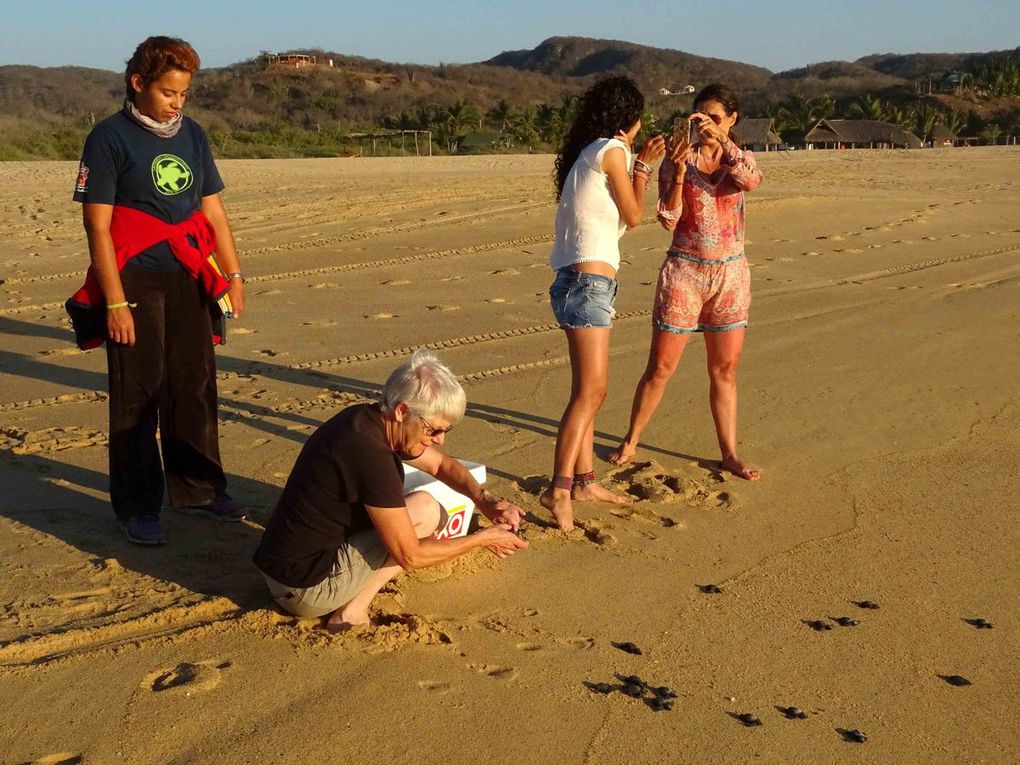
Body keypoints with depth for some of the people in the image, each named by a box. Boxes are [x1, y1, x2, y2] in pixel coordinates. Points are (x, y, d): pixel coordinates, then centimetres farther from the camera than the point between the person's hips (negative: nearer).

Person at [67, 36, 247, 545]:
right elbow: (97, 225, -11)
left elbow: (213, 211, 14)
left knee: (194, 387, 11)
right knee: (137, 393, 0)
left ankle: (197, 488, 25)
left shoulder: (192, 136, 10)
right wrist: (115, 302, -16)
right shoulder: (110, 138, -7)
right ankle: (136, 507, 11)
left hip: (189, 278, 5)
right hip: (134, 280, -5)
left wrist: (233, 274, 10)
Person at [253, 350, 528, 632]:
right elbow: (409, 556, -20)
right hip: (305, 589, -9)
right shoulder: (371, 455, -26)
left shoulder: (364, 419, 2)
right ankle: (352, 612, -5)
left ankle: (348, 602, 7)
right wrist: (482, 539, -10)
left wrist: (484, 499, -1)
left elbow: (442, 464, 16)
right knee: (425, 509, -10)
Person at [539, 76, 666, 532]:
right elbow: (633, 216, 0)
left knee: (587, 390, 15)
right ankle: (559, 490, -17)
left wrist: (640, 164, 24)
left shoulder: (588, 152, 19)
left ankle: (583, 481, 21)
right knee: (591, 391, -14)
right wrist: (642, 166, 11)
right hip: (589, 281, -10)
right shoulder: (611, 150, -7)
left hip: (579, 282, 10)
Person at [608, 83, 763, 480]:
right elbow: (668, 220, -13)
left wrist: (723, 140, -27)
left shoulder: (741, 160, 4)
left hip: (731, 273, 2)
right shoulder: (678, 161, -3)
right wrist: (678, 173, -24)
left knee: (724, 370, 9)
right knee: (660, 367, 2)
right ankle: (630, 442, 19)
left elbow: (750, 181, -22)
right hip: (684, 271, -2)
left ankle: (730, 454, 19)